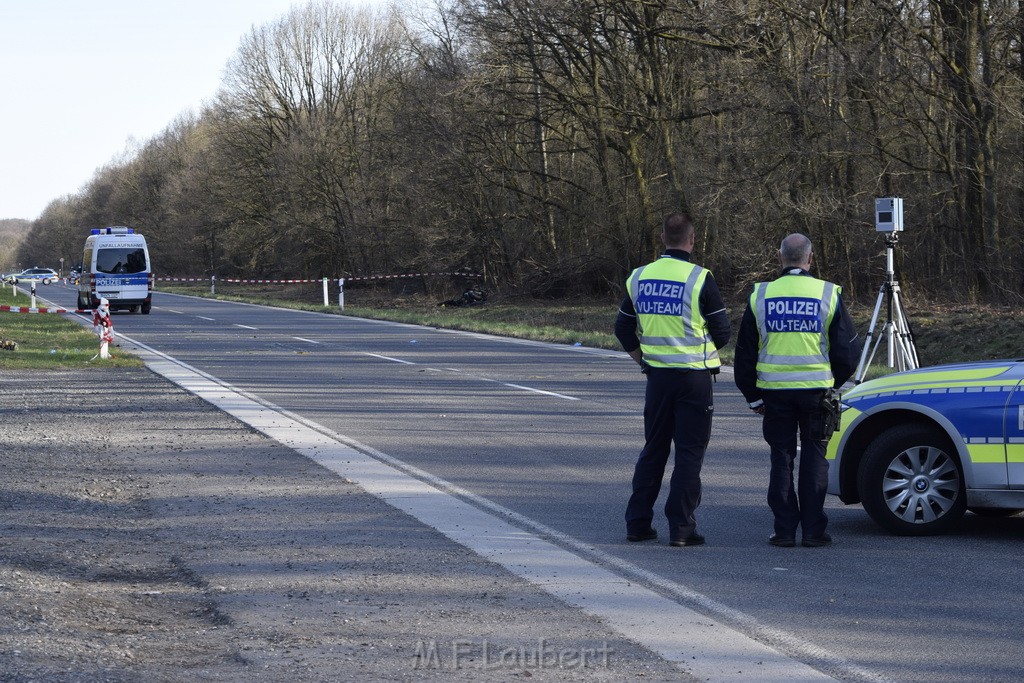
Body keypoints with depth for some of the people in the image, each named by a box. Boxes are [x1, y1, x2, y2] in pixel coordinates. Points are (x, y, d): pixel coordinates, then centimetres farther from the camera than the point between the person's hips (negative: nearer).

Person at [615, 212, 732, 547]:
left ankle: (637, 523, 16)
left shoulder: (640, 277, 4)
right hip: (694, 377, -5)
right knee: (689, 453, 1)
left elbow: (623, 328, 11)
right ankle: (681, 528, -2)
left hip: (657, 376, 5)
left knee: (653, 450, 15)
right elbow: (723, 330, -6)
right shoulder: (699, 279, -12)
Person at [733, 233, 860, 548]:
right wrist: (834, 383, 19)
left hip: (774, 390, 1)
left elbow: (745, 353, 7)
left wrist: (753, 395, 16)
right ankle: (813, 530, 5)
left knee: (781, 458, 7)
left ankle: (784, 530, 6)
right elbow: (847, 348, 3)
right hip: (816, 389, -1)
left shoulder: (760, 295, 2)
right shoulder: (828, 294, -1)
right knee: (814, 457, 6)